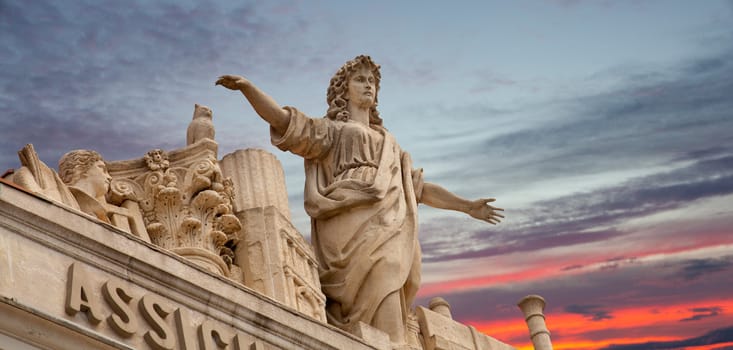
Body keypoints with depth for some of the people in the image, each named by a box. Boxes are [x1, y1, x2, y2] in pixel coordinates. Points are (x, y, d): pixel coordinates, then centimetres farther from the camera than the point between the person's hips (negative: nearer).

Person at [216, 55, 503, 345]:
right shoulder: (331, 130, 21)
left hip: (389, 228, 5)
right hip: (353, 223, -5)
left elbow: (419, 188, 36)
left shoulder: (388, 142, 36)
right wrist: (247, 87, -10)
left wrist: (467, 206, 31)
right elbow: (285, 122, 5)